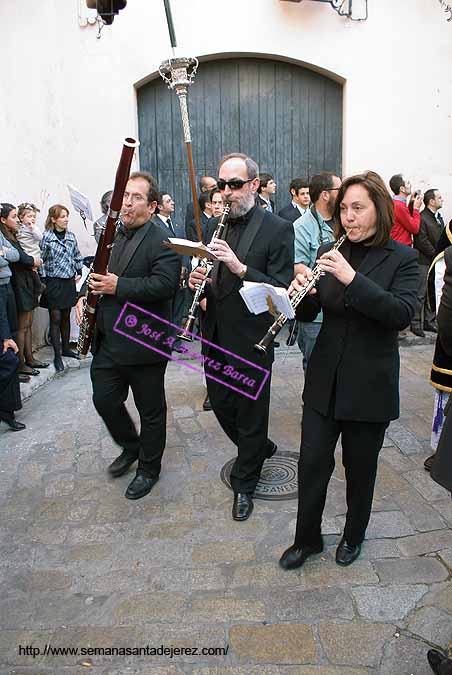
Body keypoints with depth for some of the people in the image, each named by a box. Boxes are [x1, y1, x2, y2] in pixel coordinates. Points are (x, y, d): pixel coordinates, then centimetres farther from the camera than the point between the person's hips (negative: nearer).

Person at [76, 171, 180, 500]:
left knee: (150, 410, 9)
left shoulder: (162, 241, -12)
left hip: (144, 343, -7)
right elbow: (100, 273, 24)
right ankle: (131, 446, 40)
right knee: (104, 399, 14)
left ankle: (149, 468, 30)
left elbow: (166, 285, -25)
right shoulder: (113, 236, 12)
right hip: (108, 340, 7)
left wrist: (119, 286, -25)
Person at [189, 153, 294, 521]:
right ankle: (261, 448, 45)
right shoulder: (215, 226, 9)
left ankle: (245, 484, 31)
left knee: (250, 414, 9)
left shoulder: (278, 229, -10)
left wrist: (240, 267, -28)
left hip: (251, 341, -6)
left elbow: (282, 289, -17)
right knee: (221, 404, 18)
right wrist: (196, 278, -8)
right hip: (216, 337, 6)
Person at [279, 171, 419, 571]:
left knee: (360, 467, 14)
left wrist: (352, 277, -30)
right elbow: (310, 313, 6)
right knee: (313, 462, 9)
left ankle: (354, 536, 40)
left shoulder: (402, 258, -7)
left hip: (370, 386, -3)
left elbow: (403, 313, -22)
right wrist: (301, 292, -17)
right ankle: (307, 538, 31)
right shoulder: (329, 252, 4)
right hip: (324, 381, 3)